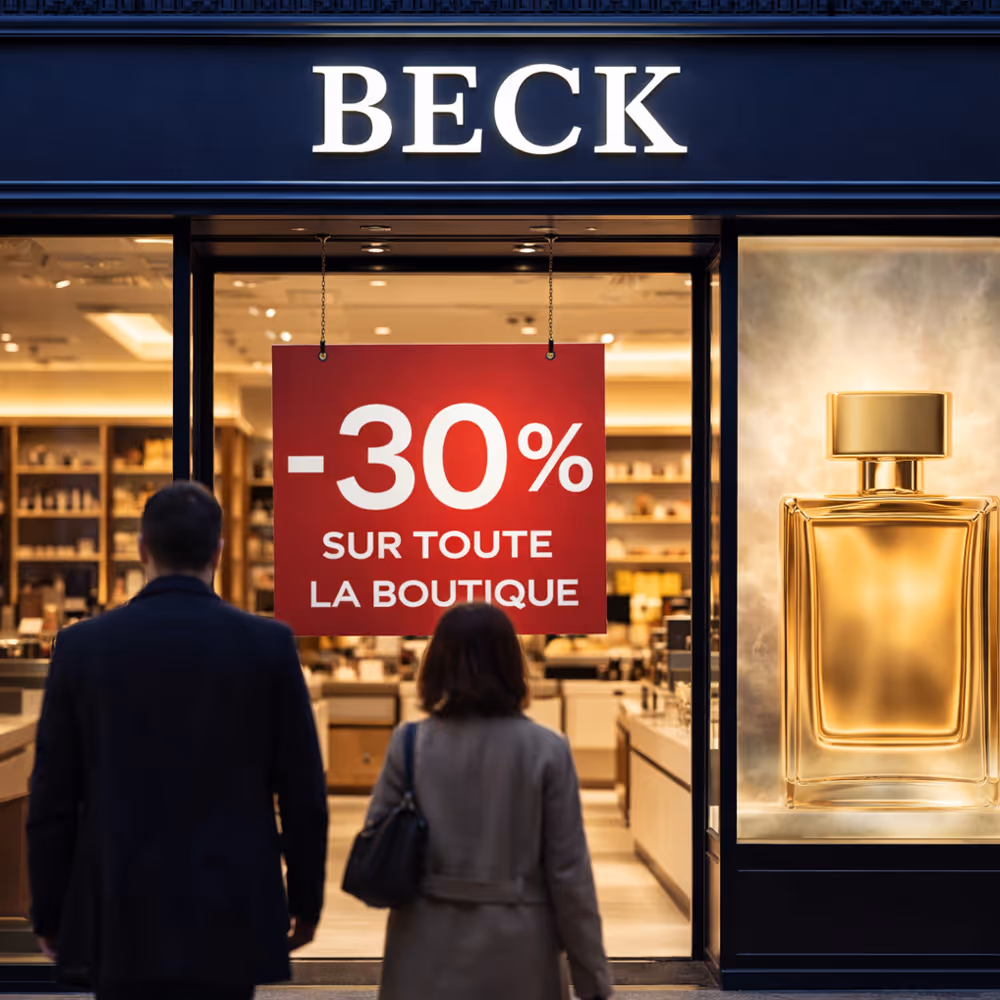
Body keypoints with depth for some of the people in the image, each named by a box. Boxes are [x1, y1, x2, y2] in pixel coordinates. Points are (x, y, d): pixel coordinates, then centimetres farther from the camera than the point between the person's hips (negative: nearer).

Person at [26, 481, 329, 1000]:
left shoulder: (82, 645, -1)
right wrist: (305, 901, 11)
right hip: (230, 919, -1)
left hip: (119, 920, 1)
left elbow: (52, 798, 2)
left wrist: (50, 915, 11)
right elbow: (303, 790, -1)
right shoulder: (268, 644, -4)